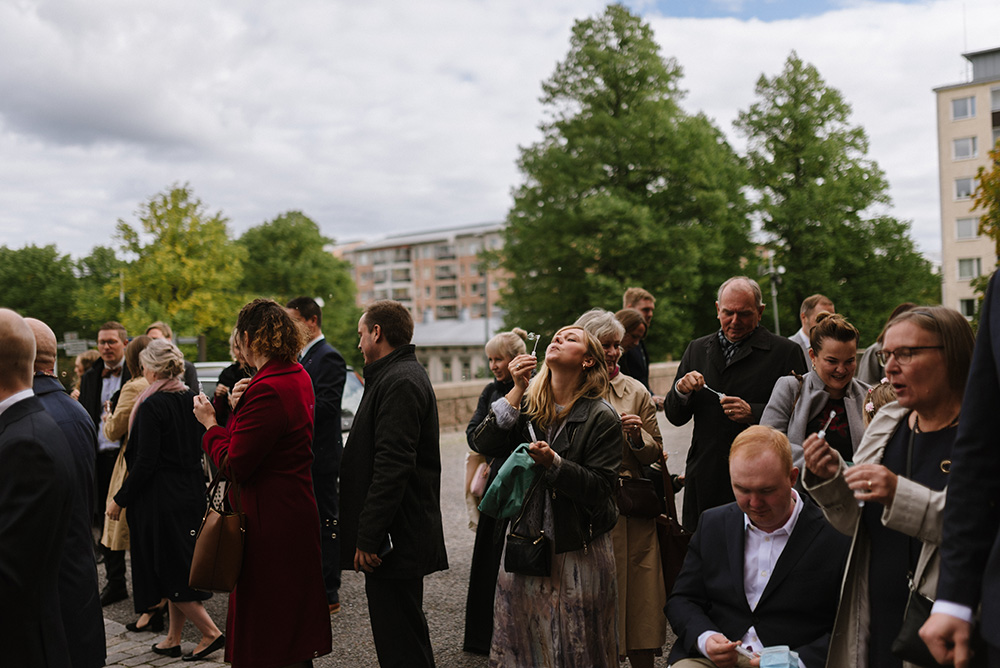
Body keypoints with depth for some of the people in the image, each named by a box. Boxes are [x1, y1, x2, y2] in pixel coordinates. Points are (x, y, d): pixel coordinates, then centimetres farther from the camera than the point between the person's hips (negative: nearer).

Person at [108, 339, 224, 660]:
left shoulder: (152, 405, -17)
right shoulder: (191, 399, 5)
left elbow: (145, 462, -18)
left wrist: (120, 499, -9)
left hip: (161, 497, -8)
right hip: (191, 493, 8)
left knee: (167, 569, 2)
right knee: (179, 568, 14)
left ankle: (211, 631, 2)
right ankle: (173, 638, 23)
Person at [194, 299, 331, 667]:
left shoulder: (267, 389, -23)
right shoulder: (298, 377, 7)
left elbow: (234, 465, -20)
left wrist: (210, 423, -6)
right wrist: (241, 406, 5)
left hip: (270, 519, -10)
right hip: (295, 509, 10)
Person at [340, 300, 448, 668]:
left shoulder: (401, 382, -16)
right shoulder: (397, 376, 17)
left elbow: (393, 466, -24)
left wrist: (368, 537, -23)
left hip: (396, 539, -11)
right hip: (401, 535, 11)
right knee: (403, 634, 19)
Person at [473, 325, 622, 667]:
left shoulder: (603, 417, -9)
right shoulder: (528, 403, 3)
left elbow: (600, 488, -14)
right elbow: (484, 444, -10)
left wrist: (553, 462, -26)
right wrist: (517, 391, -15)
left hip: (578, 549, -4)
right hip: (525, 540, 4)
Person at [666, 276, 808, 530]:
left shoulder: (786, 352, 1)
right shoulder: (697, 349, 14)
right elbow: (675, 418, 13)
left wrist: (753, 413, -16)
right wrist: (681, 389, -7)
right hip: (705, 480, 3)